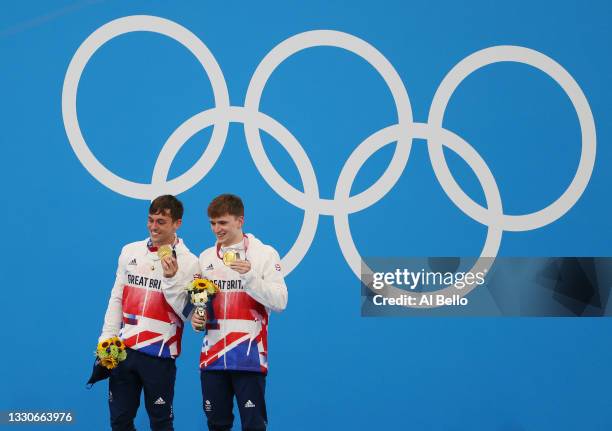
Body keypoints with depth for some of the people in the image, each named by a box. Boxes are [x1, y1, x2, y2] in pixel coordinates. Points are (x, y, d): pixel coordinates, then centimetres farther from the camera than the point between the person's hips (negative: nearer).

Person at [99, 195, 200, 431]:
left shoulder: (188, 262, -3)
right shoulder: (130, 251, 9)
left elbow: (185, 312, -9)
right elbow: (117, 299, 12)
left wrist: (171, 279, -22)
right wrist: (106, 340, 5)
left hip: (160, 354, -4)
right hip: (123, 350, 4)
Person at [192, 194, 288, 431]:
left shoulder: (264, 254, -1)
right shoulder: (206, 257, 13)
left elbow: (279, 302, -9)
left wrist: (250, 276, -21)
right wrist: (195, 317, -1)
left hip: (249, 357, -4)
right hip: (212, 356, 5)